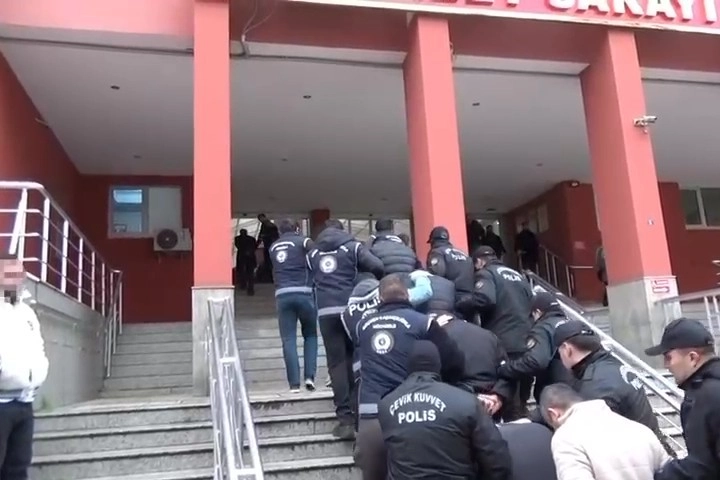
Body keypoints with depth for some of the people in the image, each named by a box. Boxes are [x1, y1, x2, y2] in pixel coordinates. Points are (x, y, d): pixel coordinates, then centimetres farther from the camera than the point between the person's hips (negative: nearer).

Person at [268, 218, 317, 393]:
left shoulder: (273, 247, 18)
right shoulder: (303, 241, 5)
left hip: (282, 295, 2)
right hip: (303, 293, -2)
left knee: (288, 339, 3)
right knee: (310, 334, 13)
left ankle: (294, 383, -1)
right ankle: (309, 376, 1)